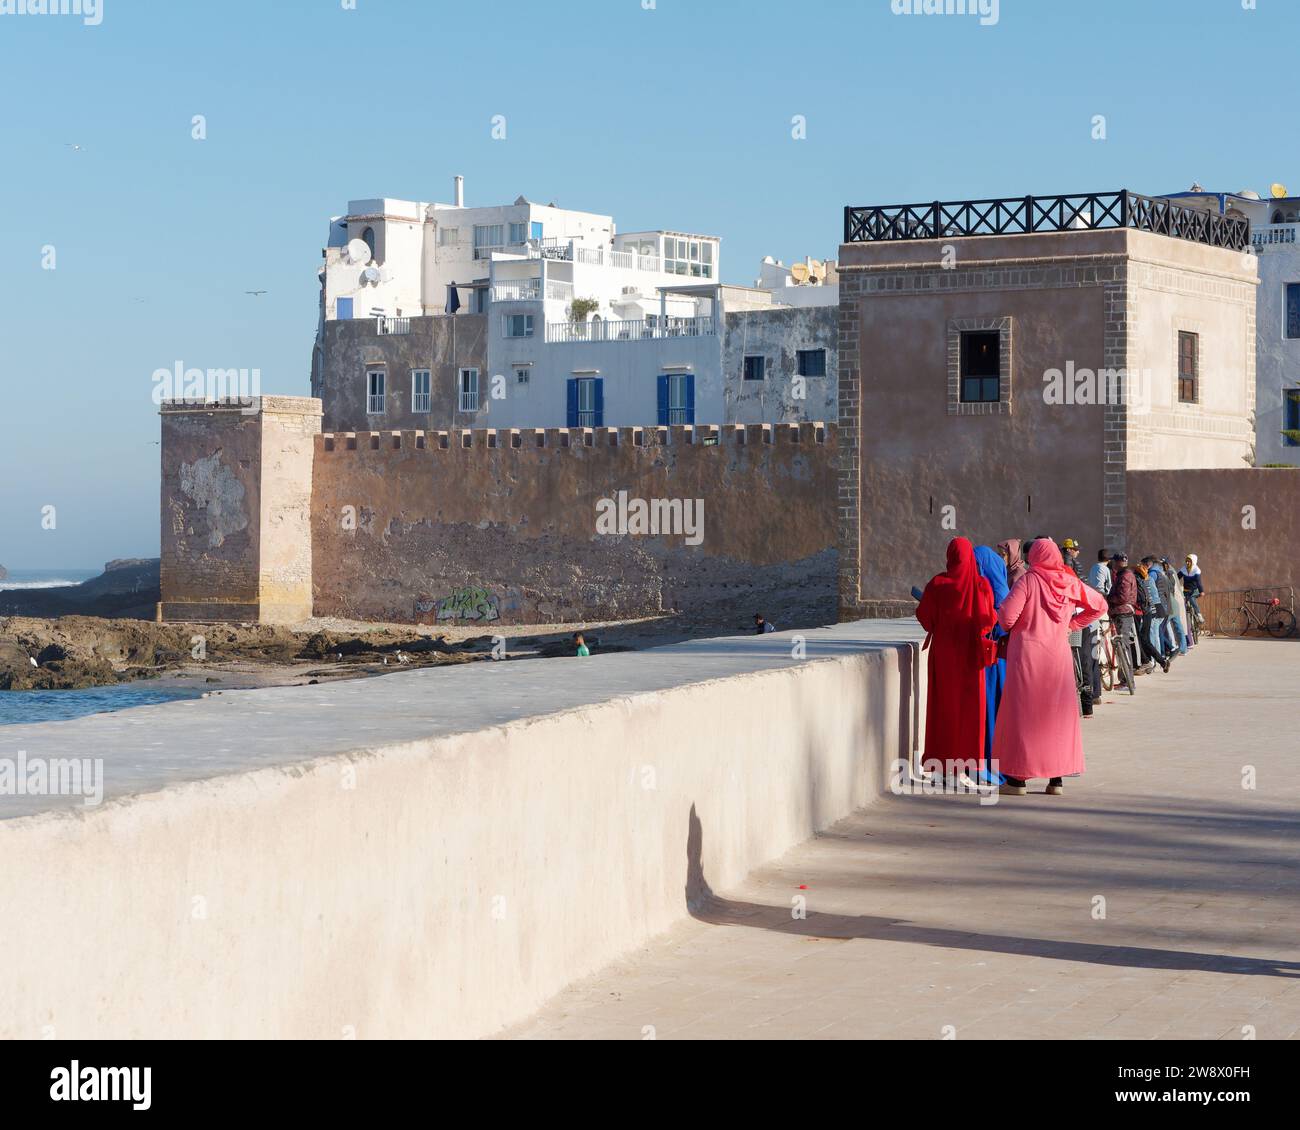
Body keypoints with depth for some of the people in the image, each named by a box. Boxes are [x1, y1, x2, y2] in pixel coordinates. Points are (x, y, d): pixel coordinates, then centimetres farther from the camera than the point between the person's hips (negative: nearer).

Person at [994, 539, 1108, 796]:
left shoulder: (1028, 581, -10)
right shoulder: (1070, 583, 4)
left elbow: (1006, 618, -16)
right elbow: (1099, 605, 14)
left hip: (1028, 653, -4)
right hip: (1059, 653, 4)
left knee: (1022, 715, 2)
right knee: (1058, 715, 10)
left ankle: (1018, 778, 2)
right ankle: (1057, 779, 10)